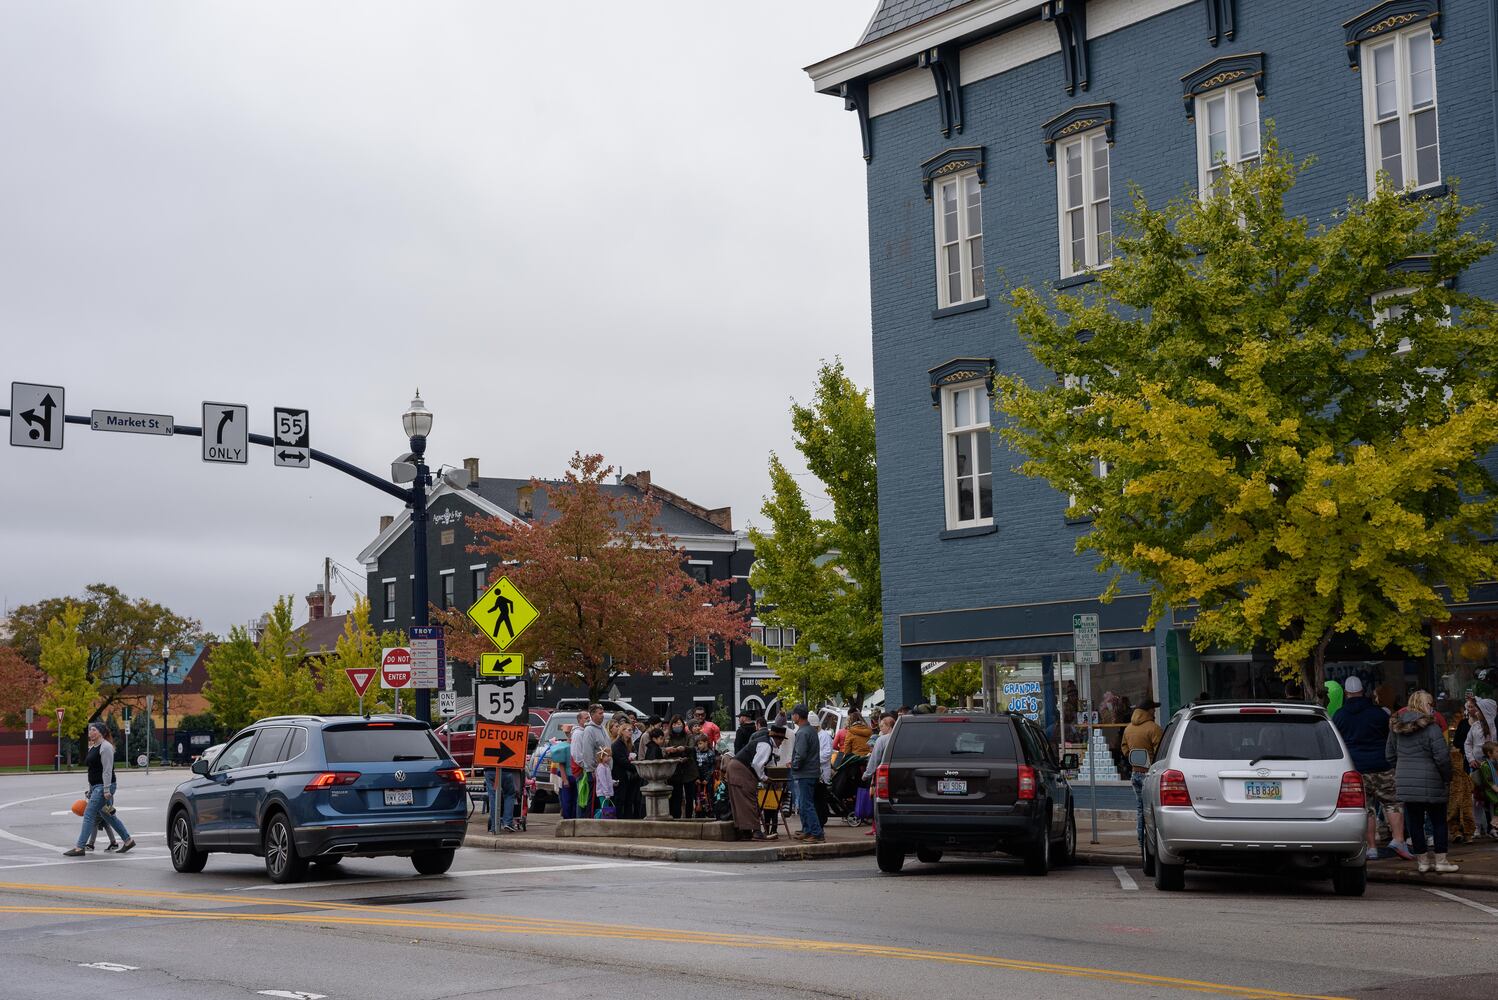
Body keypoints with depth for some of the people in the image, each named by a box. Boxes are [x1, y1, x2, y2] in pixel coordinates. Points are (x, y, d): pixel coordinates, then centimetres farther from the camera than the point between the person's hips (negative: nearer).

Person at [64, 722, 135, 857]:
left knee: (89, 814, -11)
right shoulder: (92, 748, 17)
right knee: (108, 817, 14)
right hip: (95, 787, 10)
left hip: (103, 786, -10)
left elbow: (107, 770, -18)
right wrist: (90, 791, 20)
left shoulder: (105, 747, -12)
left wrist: (106, 791, -23)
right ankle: (128, 840, 21)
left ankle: (79, 848, -10)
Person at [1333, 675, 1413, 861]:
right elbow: (1391, 739, 10)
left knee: (1366, 808, 5)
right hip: (1381, 767, -1)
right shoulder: (1378, 713, 2)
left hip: (1355, 768, 1)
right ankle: (1398, 839, -13)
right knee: (1393, 803, 3)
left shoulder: (1339, 716, 6)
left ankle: (1371, 847, 4)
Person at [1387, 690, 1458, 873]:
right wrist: (1448, 777, 1)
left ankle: (1423, 860, 14)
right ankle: (1440, 860, 7)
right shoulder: (1431, 728, -11)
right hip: (1430, 782, -5)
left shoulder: (1396, 727, 7)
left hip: (1404, 782, 5)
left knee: (1415, 822, 9)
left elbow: (1390, 754, 14)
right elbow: (1442, 757, -14)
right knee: (1439, 821, 6)